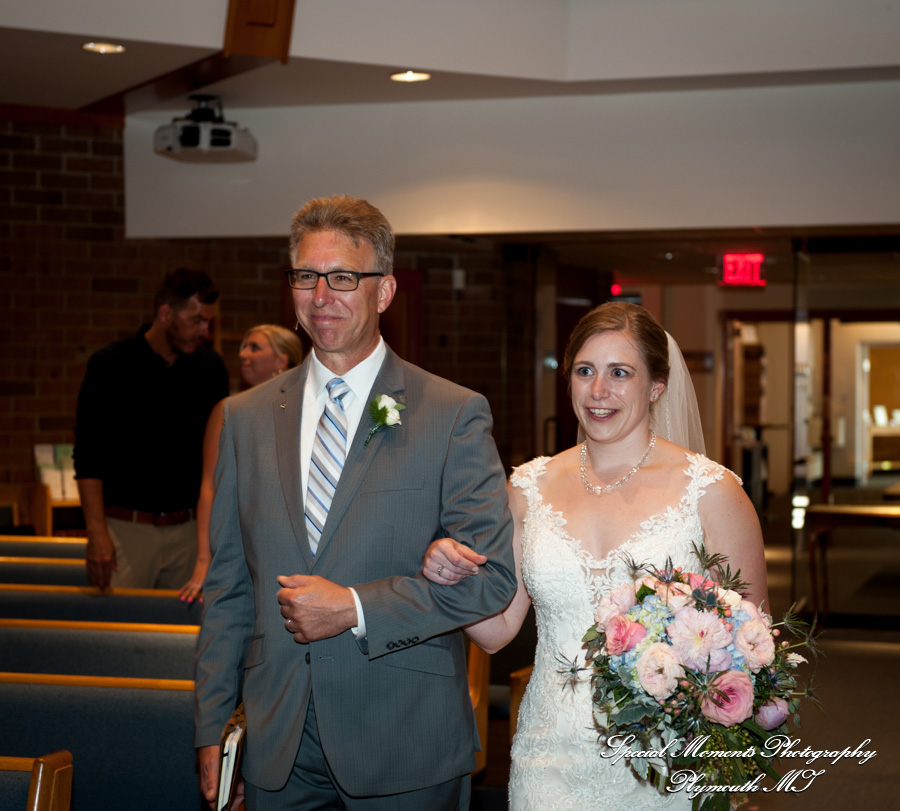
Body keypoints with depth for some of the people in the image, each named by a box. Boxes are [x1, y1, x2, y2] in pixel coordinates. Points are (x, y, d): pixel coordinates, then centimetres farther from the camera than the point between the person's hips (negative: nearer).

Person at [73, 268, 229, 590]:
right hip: (125, 525, -3)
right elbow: (88, 456, -5)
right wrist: (97, 533, -14)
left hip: (186, 528, 3)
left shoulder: (210, 368, 7)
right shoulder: (109, 365, -4)